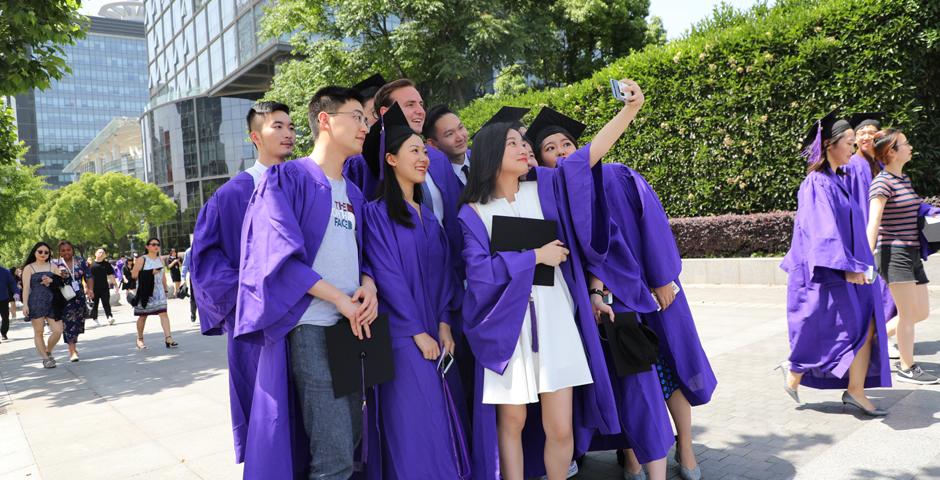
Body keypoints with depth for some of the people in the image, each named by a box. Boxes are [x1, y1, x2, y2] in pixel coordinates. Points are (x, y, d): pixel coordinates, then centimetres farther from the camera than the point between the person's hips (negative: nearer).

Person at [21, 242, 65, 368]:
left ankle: (48, 352, 19)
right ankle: (45, 358, 10)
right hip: (36, 303, -3)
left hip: (52, 302, 3)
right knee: (38, 332, 1)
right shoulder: (29, 268, 5)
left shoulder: (52, 266, 15)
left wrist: (51, 281, -8)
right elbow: (26, 287, -1)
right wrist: (25, 305, -10)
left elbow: (61, 282, 13)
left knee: (58, 331, -5)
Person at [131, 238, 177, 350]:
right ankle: (140, 339, 26)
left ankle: (168, 338, -18)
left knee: (163, 312, -11)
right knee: (143, 315, 9)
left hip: (158, 291, 3)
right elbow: (134, 274, -11)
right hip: (145, 291, -3)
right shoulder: (141, 259, -6)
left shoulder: (160, 259, 11)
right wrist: (150, 273, -17)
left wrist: (166, 289, 19)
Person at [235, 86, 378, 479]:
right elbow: (281, 254, -13)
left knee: (351, 439, 13)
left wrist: (369, 286, -4)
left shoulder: (353, 193, 17)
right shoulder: (287, 178, -3)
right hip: (311, 326, -7)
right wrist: (341, 299, -14)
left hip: (354, 326, 7)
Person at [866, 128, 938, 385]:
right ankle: (907, 368, 8)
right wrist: (868, 258, -25)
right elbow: (873, 222, -19)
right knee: (908, 313, -4)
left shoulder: (905, 179, 16)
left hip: (911, 253, 9)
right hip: (893, 252, -9)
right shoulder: (882, 181, -11)